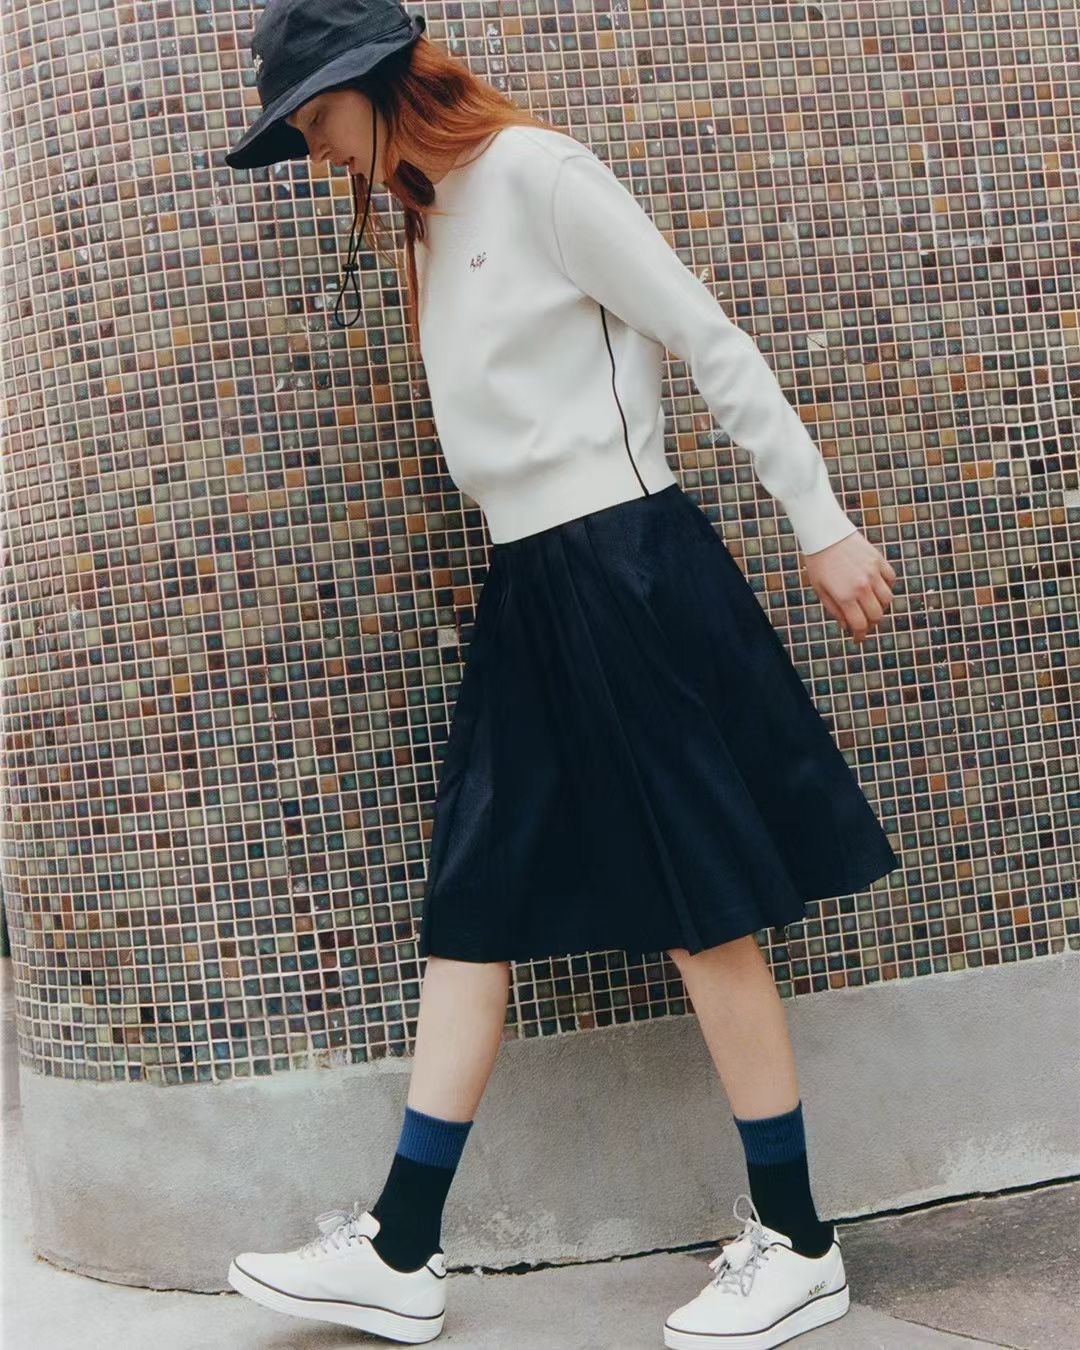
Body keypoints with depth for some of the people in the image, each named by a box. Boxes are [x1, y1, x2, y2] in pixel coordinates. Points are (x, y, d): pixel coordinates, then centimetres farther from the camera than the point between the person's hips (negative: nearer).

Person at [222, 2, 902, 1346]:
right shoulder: (433, 222, 17)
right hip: (526, 590, 9)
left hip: (626, 568, -9)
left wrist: (821, 526, -9)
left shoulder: (534, 170, -9)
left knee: (704, 911, -2)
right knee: (469, 909, 7)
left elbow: (712, 344, -9)